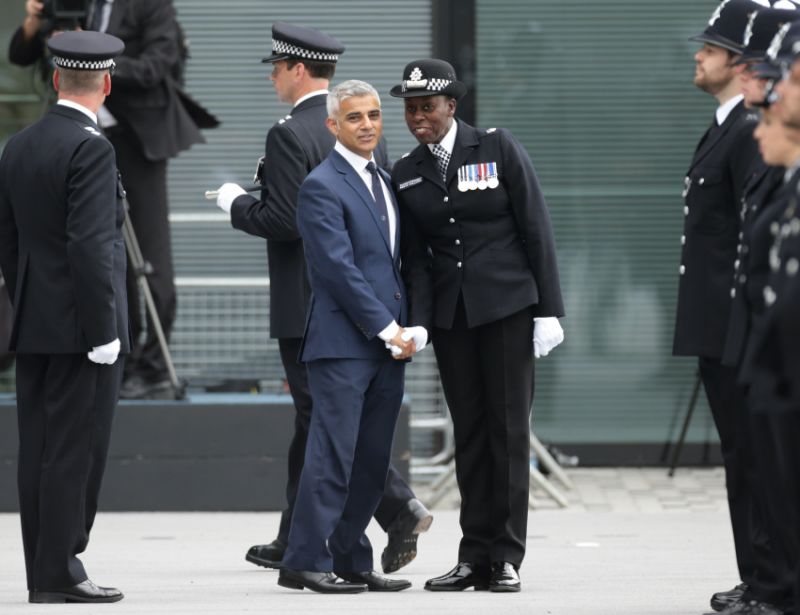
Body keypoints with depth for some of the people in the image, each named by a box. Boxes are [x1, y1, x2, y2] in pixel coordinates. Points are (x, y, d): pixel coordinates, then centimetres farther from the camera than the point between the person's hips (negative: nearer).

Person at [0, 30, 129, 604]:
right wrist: (103, 332, -17)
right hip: (81, 328, -8)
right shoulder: (90, 148, -14)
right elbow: (90, 245, -20)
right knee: (76, 450, -5)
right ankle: (61, 571, -5)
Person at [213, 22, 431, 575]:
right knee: (312, 419, 15)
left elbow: (282, 221, -20)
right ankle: (295, 544, 21)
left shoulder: (290, 135, -15)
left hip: (307, 302, -8)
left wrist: (236, 204, -3)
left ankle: (401, 507, -18)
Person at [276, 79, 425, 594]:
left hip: (390, 343, 8)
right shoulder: (322, 187, -8)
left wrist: (411, 328, 8)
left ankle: (351, 561, 13)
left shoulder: (386, 181, 18)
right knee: (333, 455, -9)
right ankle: (305, 561, -6)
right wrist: (387, 329, -14)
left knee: (373, 461, 7)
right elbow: (339, 267, -14)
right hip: (343, 342, -8)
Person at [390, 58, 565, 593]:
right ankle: (474, 556, 9)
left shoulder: (498, 147, -4)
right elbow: (415, 256, 7)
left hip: (508, 304, -4)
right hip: (450, 313, 4)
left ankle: (506, 556, 1)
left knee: (509, 427, -3)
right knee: (469, 432, 6)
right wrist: (417, 322, -7)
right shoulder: (406, 173, 7)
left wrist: (549, 310, -8)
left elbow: (536, 228, -4)